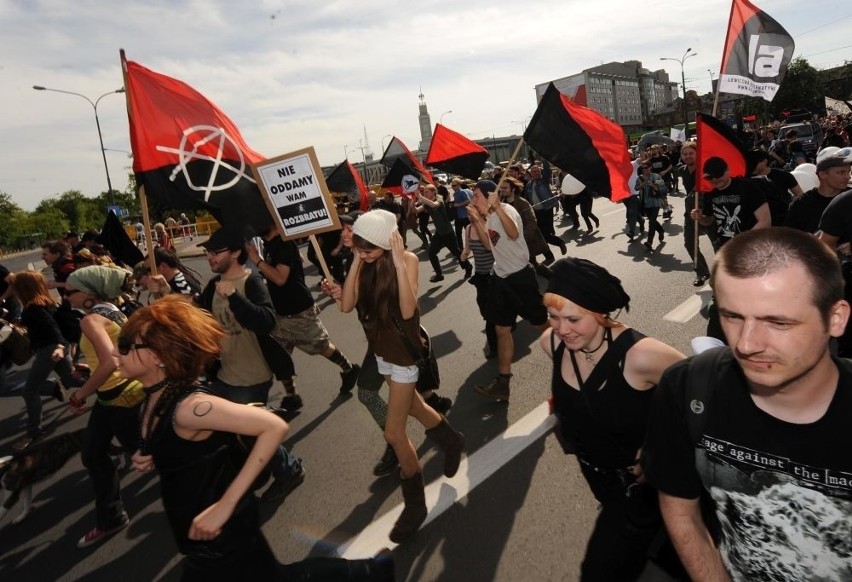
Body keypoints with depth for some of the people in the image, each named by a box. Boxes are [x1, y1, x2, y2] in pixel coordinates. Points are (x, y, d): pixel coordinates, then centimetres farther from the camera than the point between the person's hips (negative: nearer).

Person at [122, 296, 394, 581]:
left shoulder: (187, 406, -30)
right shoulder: (154, 396, -4)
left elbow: (275, 427, -33)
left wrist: (225, 504, -32)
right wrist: (147, 458, -4)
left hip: (219, 533, -8)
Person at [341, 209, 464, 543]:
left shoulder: (407, 259, -20)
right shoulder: (365, 263, -6)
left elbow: (407, 311, -31)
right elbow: (347, 306, -15)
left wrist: (399, 264, -34)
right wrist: (356, 263, -20)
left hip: (405, 351, -6)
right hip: (381, 348, 7)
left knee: (394, 433, -2)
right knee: (413, 406, 26)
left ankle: (415, 504, 19)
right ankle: (452, 440, 54)